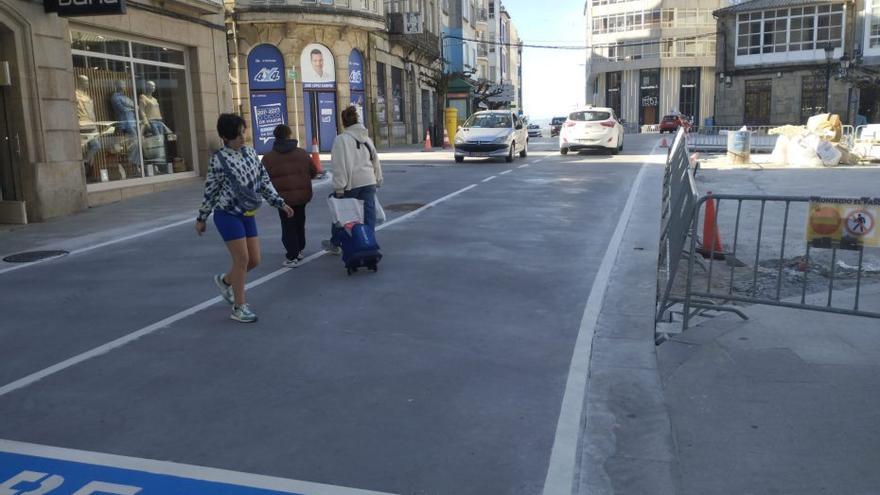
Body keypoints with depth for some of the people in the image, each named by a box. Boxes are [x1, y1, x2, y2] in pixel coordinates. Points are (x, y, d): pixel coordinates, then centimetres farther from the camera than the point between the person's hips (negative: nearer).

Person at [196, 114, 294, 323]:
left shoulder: (250, 152, 5)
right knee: (242, 259, -5)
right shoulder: (219, 159, -12)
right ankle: (239, 307, 9)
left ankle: (225, 280, 36)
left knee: (254, 260, 7)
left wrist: (280, 203, 6)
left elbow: (264, 181, 11)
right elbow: (210, 190, -6)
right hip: (227, 214, -6)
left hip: (248, 214, 6)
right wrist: (201, 218, 0)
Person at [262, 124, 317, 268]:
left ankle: (292, 257, -1)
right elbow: (314, 172, 7)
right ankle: (299, 250, 33)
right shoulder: (302, 153, 2)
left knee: (288, 226, 3)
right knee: (300, 223, 20)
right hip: (303, 195, 3)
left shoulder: (268, 157, -6)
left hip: (283, 197, -3)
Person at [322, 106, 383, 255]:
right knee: (368, 215, 5)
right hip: (369, 182, 4)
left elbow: (339, 165, -14)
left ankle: (335, 244, 30)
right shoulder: (367, 138, 11)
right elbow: (375, 160, 17)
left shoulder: (341, 139, -9)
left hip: (350, 184, -4)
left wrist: (339, 187, -13)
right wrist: (378, 180, 24)